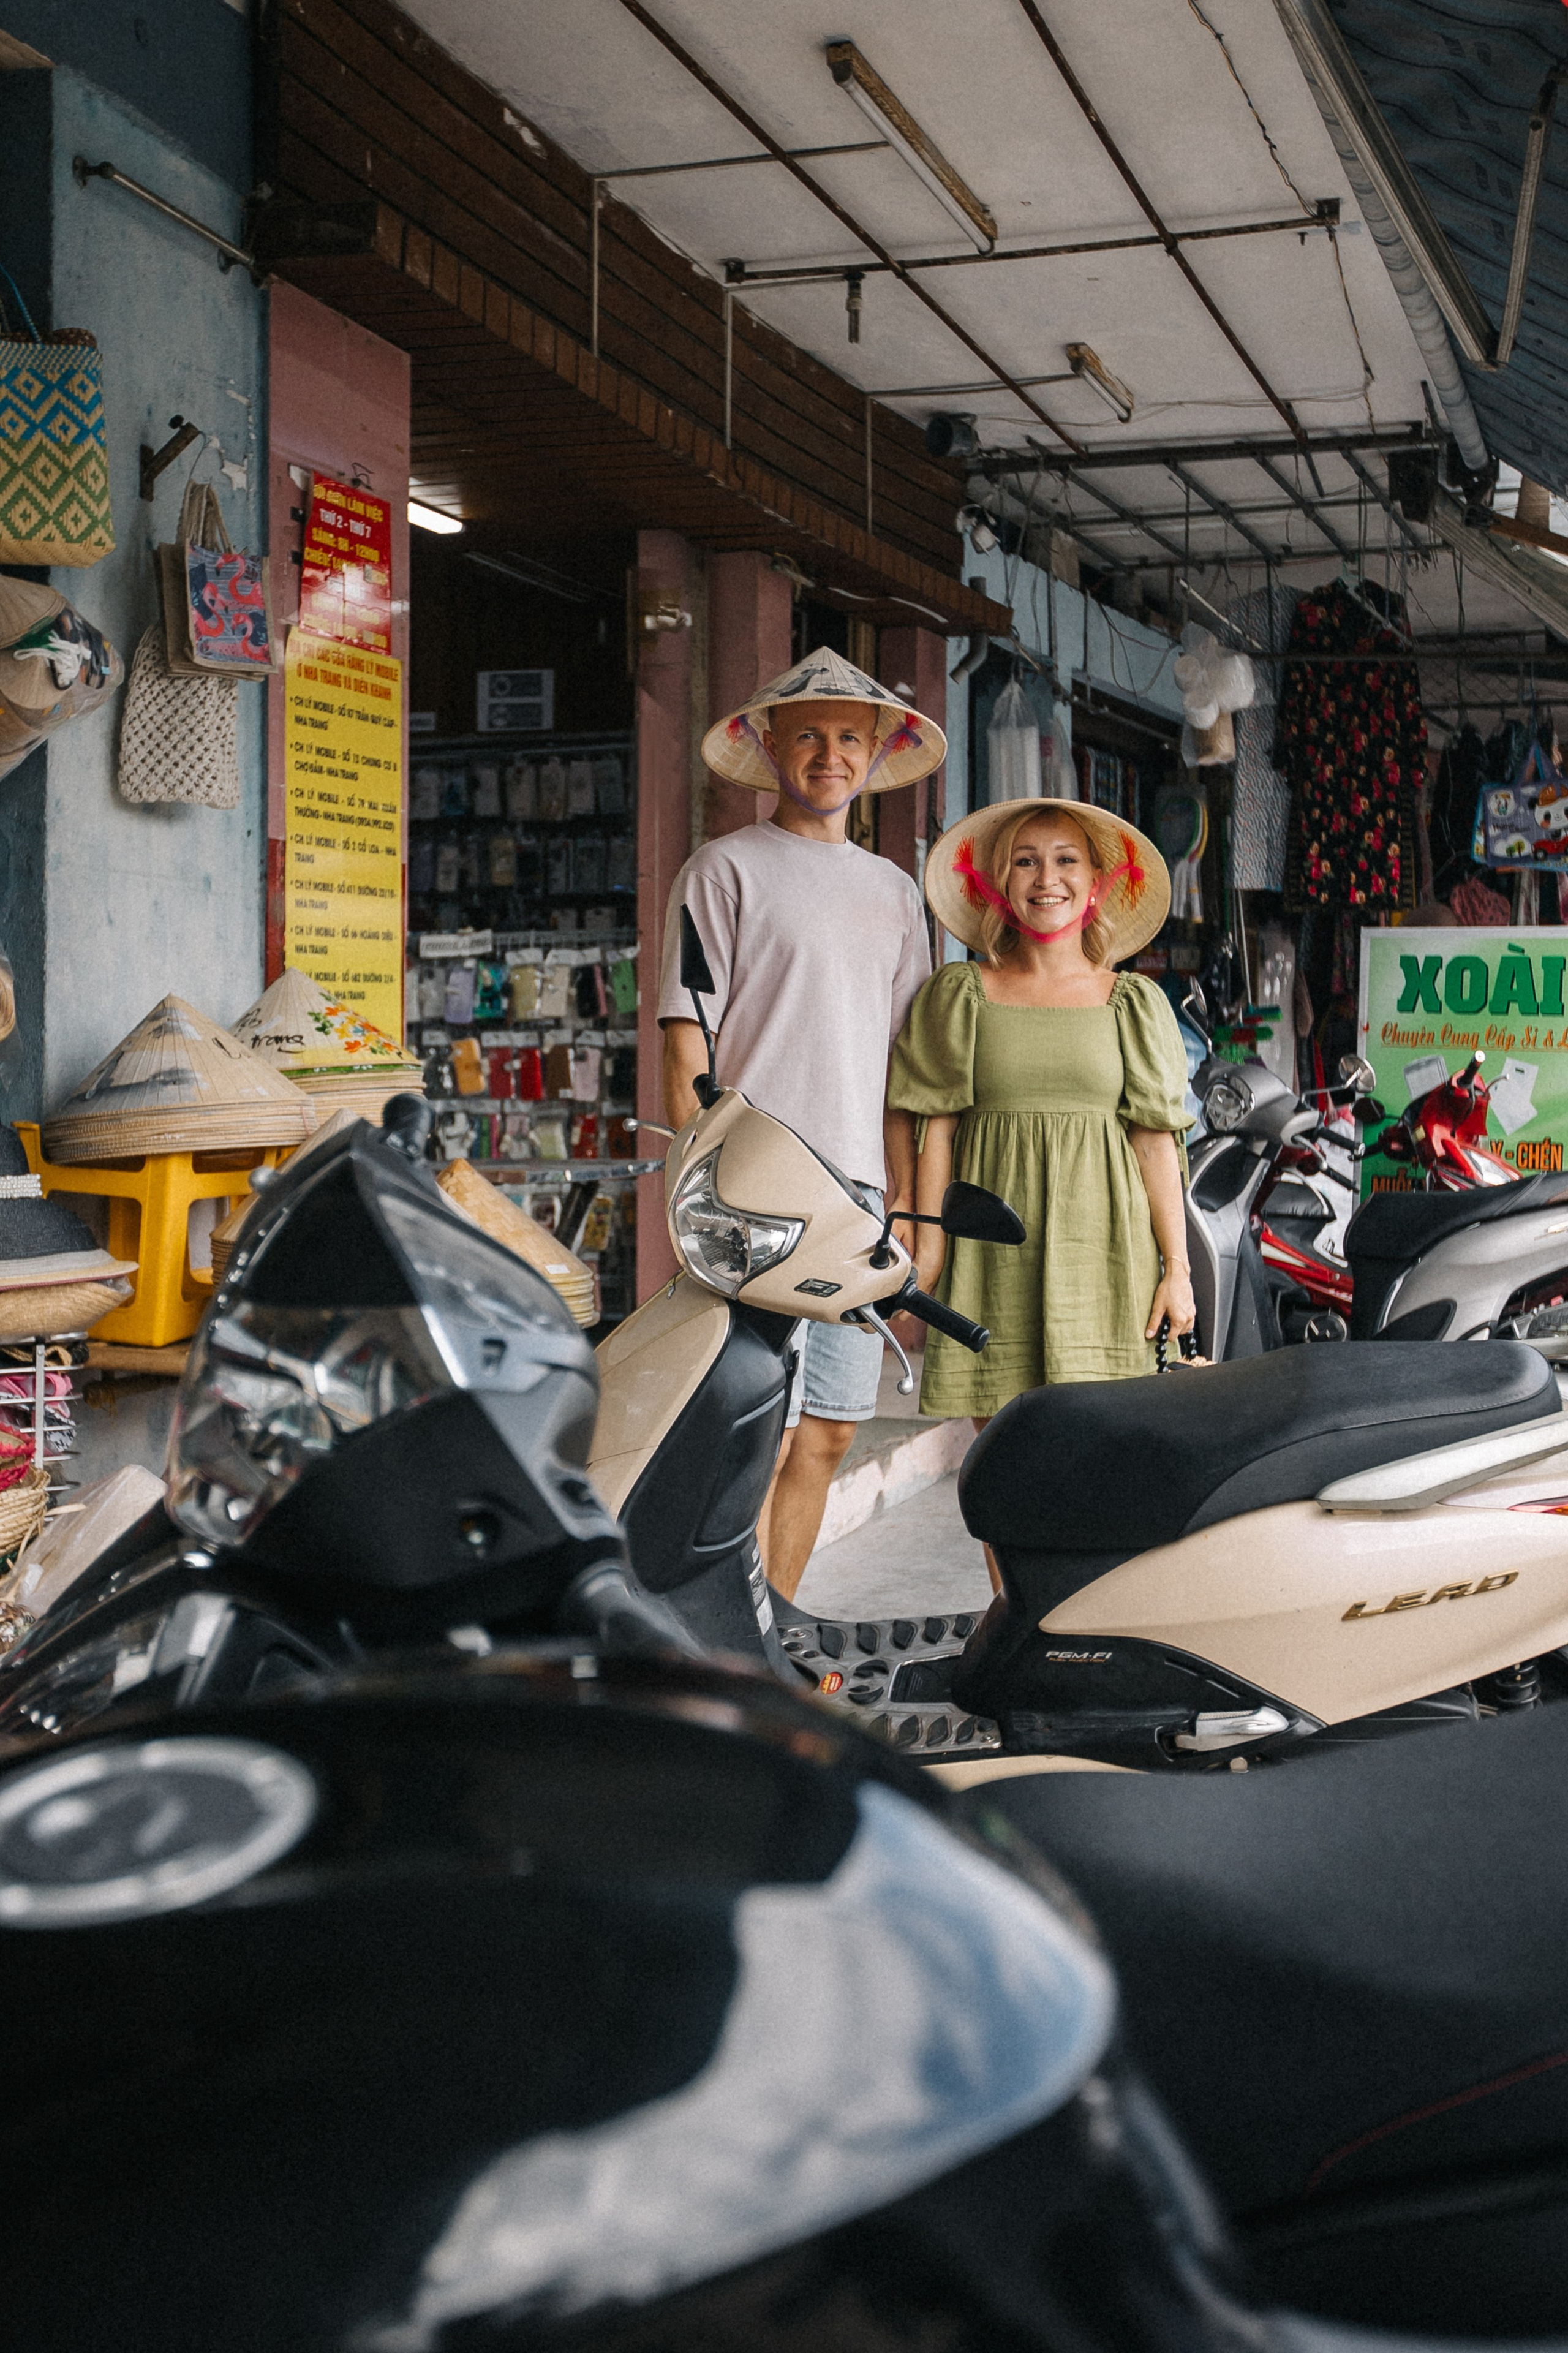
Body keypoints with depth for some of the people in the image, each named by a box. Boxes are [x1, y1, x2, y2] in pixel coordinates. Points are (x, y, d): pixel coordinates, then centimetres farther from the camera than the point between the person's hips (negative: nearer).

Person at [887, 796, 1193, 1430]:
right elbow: (937, 1128, 7)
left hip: (1101, 1245, 0)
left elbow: (1156, 1140, 6)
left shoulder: (1133, 1002, 9)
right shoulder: (960, 993, 9)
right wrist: (927, 1246, 2)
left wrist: (1177, 1266, 2)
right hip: (993, 1251, 0)